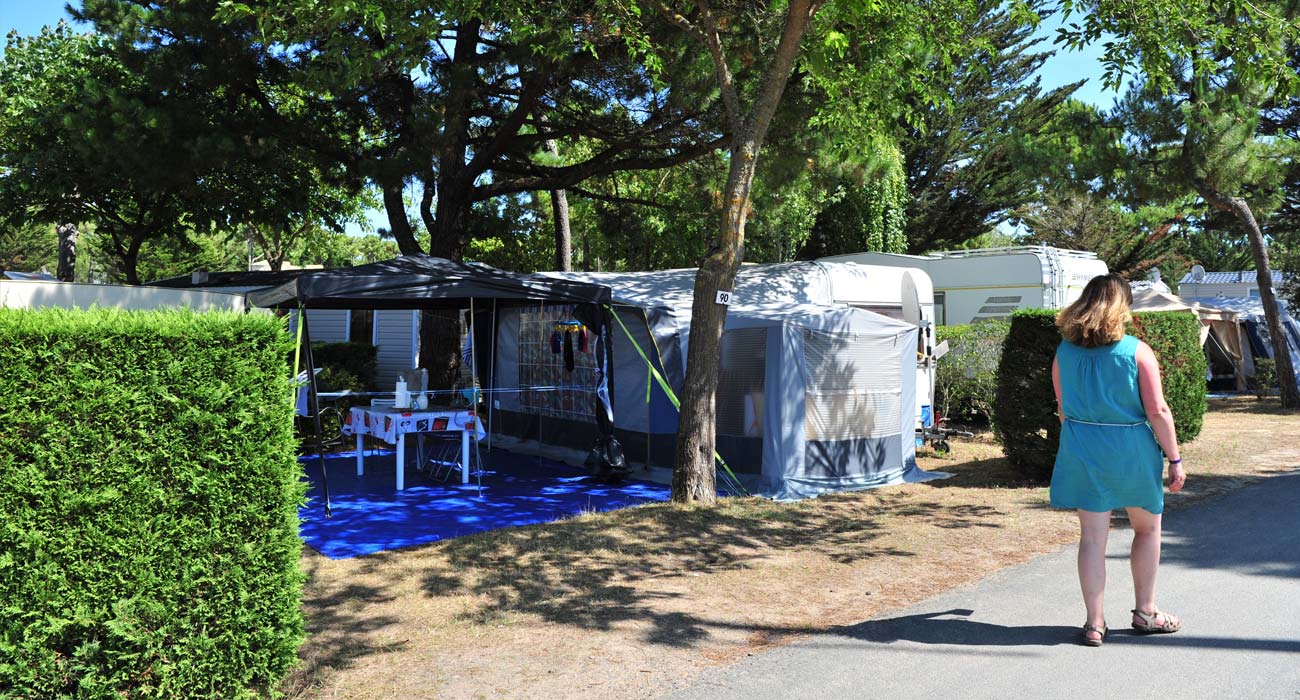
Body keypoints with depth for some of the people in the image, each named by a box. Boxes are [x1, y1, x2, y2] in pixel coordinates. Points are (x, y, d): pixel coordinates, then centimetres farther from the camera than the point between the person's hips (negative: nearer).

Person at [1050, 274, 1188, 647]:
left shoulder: (1064, 353, 0)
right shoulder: (1137, 351, -10)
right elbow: (1158, 411, -10)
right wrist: (1175, 459, -2)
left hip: (1082, 450, 2)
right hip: (1131, 450, -2)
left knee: (1092, 537, 7)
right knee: (1147, 529, 20)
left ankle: (1095, 622, 11)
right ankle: (1145, 612, 30)